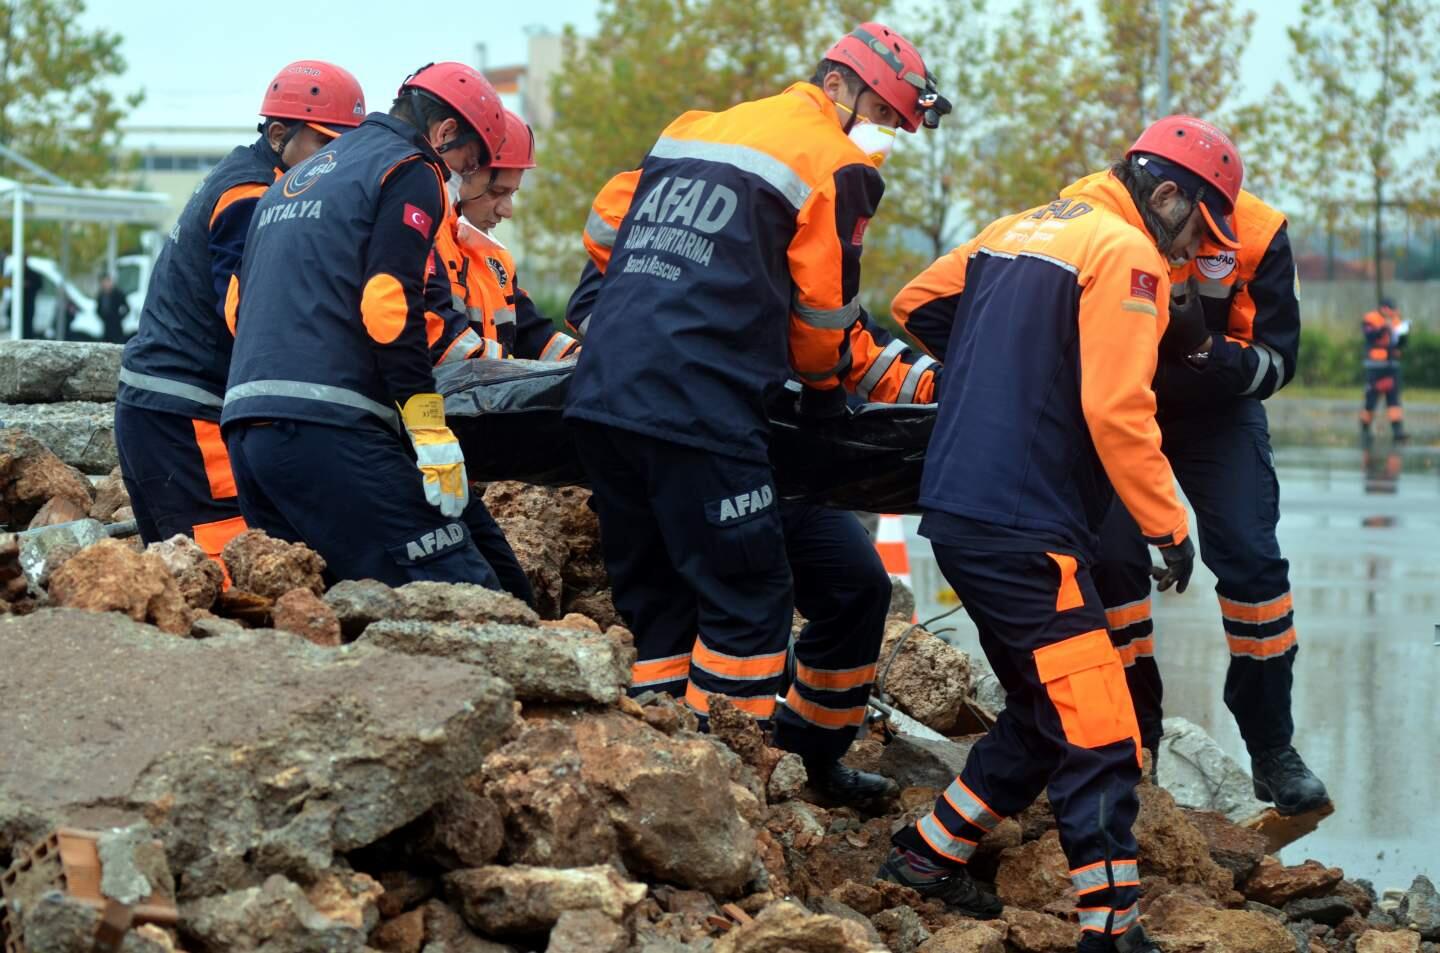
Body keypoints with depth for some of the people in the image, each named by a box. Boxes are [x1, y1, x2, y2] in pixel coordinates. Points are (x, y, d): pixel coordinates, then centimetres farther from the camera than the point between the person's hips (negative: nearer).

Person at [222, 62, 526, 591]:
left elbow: (236, 304, 28)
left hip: (244, 422, 9)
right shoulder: (410, 171, 1)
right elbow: (390, 305, -12)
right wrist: (432, 433, -13)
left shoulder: (294, 179, 28)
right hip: (328, 426, -9)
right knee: (464, 601, -12)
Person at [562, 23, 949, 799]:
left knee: (655, 595, 15)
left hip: (599, 395, 8)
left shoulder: (695, 129, 23)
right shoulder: (834, 167, 1)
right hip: (698, 409, -8)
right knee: (749, 597, 0)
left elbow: (606, 225, 26)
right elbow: (823, 319, 4)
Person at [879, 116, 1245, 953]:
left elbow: (918, 305, 25)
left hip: (959, 512, 10)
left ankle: (931, 853, 27)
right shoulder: (1127, 254, -10)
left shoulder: (1023, 229, 17)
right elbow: (1118, 411, -17)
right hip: (1023, 531, -9)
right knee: (1098, 735, -10)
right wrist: (1169, 527, -10)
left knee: (1047, 713, 21)